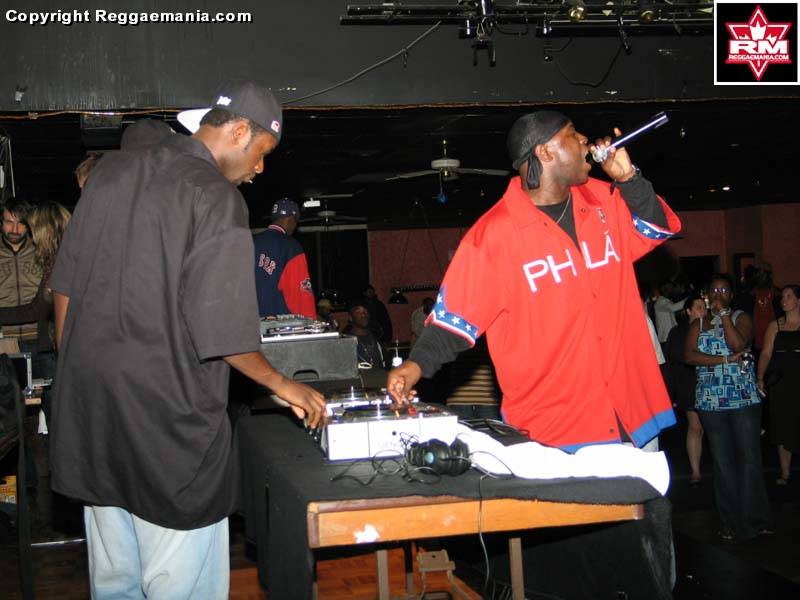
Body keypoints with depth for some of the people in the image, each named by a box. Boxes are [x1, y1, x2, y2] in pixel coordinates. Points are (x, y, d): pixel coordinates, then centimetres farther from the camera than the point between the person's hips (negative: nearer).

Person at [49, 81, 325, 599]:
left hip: (90, 408, 7)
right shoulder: (217, 198, -13)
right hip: (169, 426, -7)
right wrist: (282, 385, 0)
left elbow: (64, 288, 12)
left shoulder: (110, 173, 8)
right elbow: (220, 332, -14)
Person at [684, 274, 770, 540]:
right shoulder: (698, 325, 12)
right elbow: (689, 356, -4)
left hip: (744, 398, -2)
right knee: (722, 461, 4)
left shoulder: (741, 318, 5)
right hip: (711, 401, 2)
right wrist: (725, 360, -13)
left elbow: (738, 344, -15)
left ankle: (755, 519, 1)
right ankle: (731, 522, 10)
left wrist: (723, 312, -10)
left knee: (749, 458, -6)